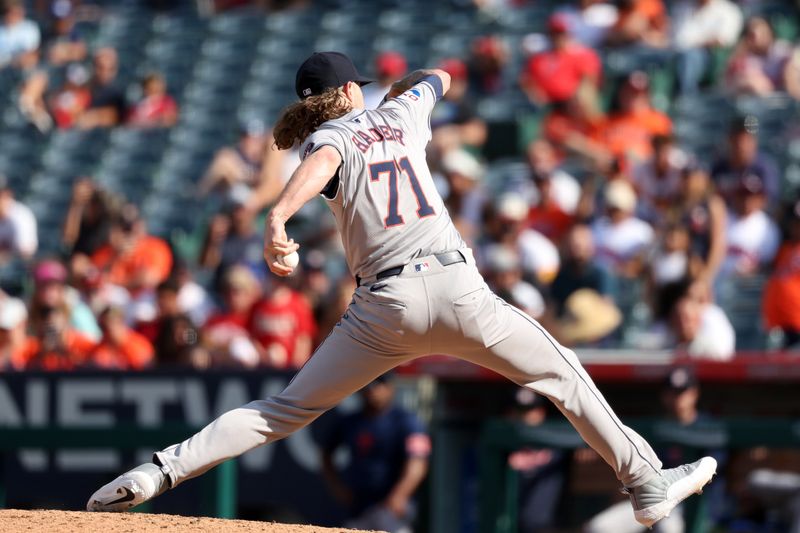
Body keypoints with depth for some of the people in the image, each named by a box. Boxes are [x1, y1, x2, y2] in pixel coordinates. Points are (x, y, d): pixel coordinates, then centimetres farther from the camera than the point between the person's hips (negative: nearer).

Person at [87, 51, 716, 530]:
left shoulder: (330, 138, 6)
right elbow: (438, 77, 40)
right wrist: (405, 86, 62)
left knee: (286, 409, 4)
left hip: (383, 307, -1)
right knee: (563, 375, 15)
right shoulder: (398, 115, 16)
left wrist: (278, 217, -38)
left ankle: (160, 471, -9)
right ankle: (647, 482, 16)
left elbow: (321, 163, -21)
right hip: (457, 288, 1)